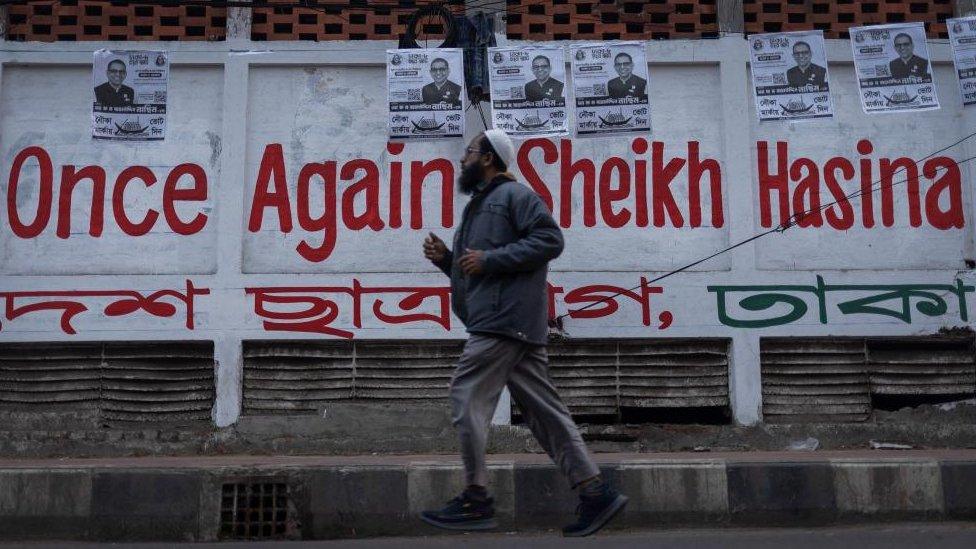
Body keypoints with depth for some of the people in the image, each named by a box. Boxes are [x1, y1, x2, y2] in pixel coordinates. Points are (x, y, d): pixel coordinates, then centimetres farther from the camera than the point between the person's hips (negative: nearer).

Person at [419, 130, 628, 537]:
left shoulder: (514, 194, -1)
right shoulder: (480, 205, 28)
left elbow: (550, 239, -15)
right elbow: (472, 271, 32)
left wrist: (490, 259, -16)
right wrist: (445, 258, 13)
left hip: (503, 320, -10)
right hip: (497, 320, 10)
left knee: (468, 399, -9)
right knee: (543, 410, 5)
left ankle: (475, 501, -4)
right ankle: (595, 493, 6)